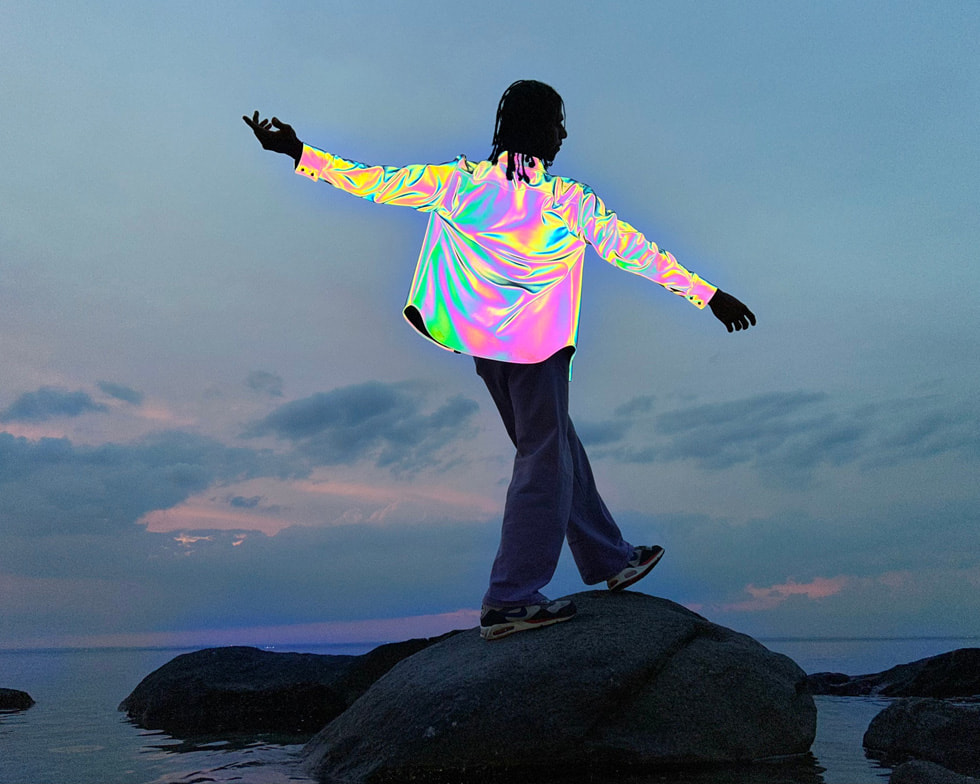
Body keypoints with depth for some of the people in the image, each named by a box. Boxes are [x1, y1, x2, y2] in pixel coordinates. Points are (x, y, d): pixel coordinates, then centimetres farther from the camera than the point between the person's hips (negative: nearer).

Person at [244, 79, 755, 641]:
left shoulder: (457, 183, 0)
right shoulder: (567, 200, -9)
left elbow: (376, 182, 1)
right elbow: (634, 251, -5)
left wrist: (298, 151, 11)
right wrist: (709, 295, 3)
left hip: (484, 346, 6)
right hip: (536, 347, -6)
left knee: (559, 451, 16)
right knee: (545, 463, 2)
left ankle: (612, 561, 30)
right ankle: (510, 599, 2)